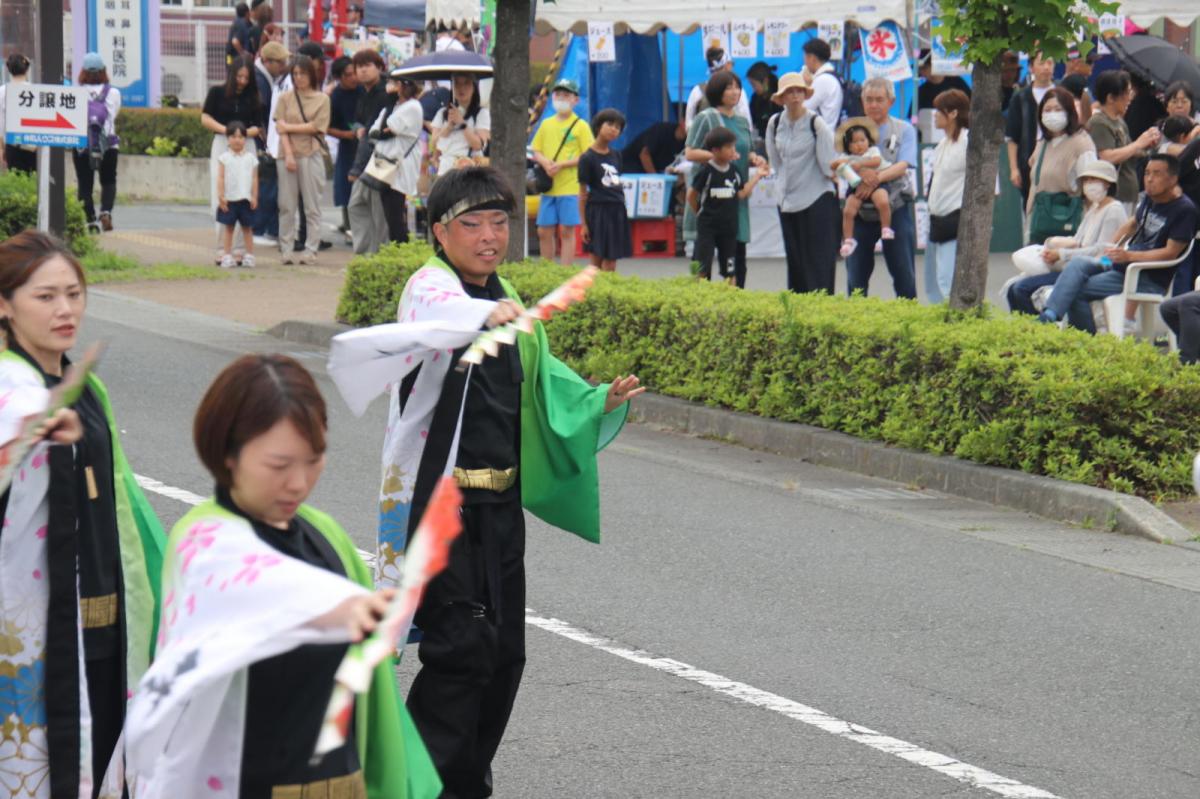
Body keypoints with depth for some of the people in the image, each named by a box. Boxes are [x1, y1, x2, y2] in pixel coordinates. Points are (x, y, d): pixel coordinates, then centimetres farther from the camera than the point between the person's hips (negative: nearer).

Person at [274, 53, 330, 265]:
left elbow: (316, 127, -4)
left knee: (312, 206, 0)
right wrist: (288, 155, -9)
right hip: (287, 154, 1)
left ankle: (311, 250, 3)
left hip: (311, 155, -1)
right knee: (287, 206, 1)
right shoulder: (285, 98, 10)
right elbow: (280, 128, 1)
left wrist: (288, 127, -4)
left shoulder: (322, 99, 7)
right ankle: (286, 250, 5)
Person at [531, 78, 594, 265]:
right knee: (544, 231, 5)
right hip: (548, 187, 5)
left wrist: (562, 164, -17)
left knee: (567, 231, -3)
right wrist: (545, 162, -7)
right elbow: (536, 152, 15)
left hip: (570, 187, -5)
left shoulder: (581, 126, -2)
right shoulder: (546, 124, 13)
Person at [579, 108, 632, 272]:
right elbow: (583, 193, -6)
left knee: (611, 261, 5)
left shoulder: (616, 156, 12)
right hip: (598, 210, -6)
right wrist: (583, 223, -8)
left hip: (617, 210, 6)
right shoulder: (588, 158, -6)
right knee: (597, 260, -4)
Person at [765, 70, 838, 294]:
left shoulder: (816, 124, -11)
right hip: (788, 200, 5)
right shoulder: (775, 123, 4)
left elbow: (828, 165, -8)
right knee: (794, 259, 9)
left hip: (817, 199, -5)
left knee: (818, 260, -6)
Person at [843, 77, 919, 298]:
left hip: (895, 207, -2)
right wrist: (860, 171, -24)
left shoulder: (904, 130, 5)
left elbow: (902, 166, -9)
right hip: (860, 211, 2)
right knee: (856, 277, 6)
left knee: (904, 274, 0)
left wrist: (876, 178, -26)